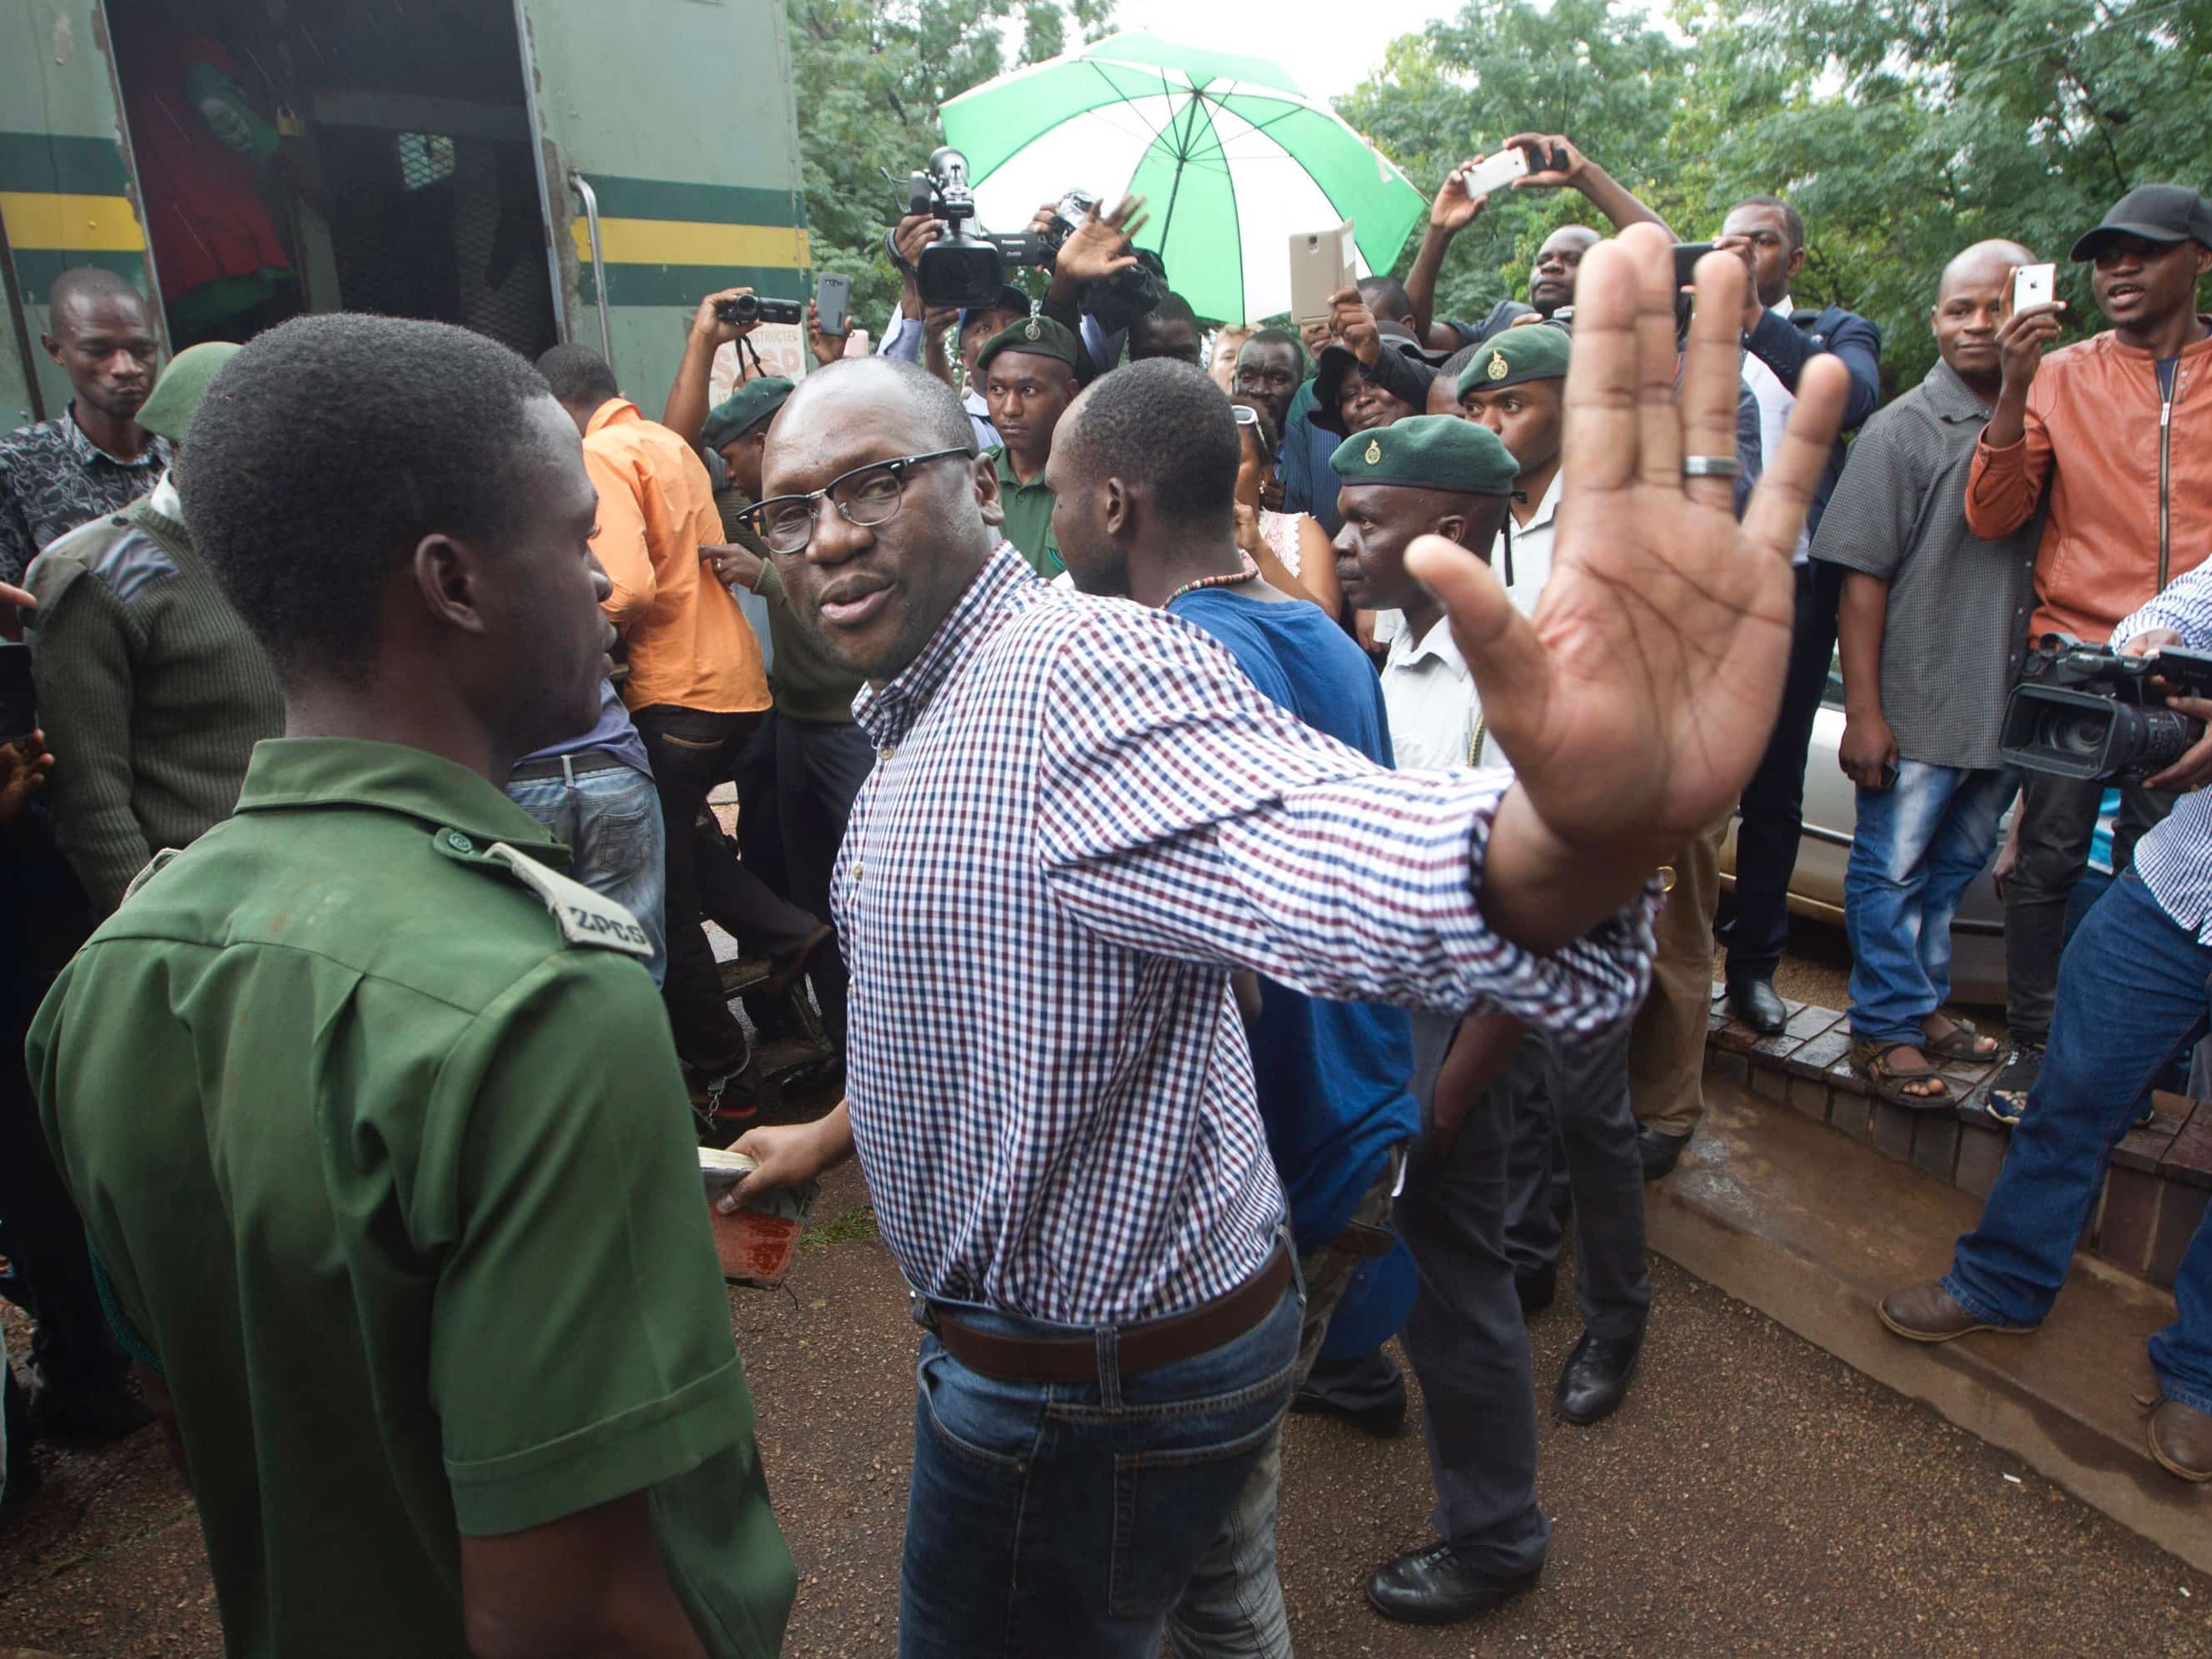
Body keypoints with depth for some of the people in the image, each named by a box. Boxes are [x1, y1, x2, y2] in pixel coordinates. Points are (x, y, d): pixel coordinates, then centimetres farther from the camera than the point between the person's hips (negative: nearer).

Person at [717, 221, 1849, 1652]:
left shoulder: (1075, 670, -28)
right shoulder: (929, 718, 7)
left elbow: (1331, 861, -48)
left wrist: (1588, 830, -69)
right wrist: (835, 1134, 31)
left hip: (1095, 1398, -9)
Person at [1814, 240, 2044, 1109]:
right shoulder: (1905, 429, -6)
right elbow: (1863, 579, -11)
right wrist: (1863, 712, -14)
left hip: (2005, 705, 5)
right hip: (1918, 705, -5)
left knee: (1954, 867, 16)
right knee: (1893, 869, 2)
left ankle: (1924, 1004, 31)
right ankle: (1885, 1028, 15)